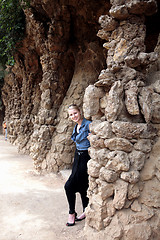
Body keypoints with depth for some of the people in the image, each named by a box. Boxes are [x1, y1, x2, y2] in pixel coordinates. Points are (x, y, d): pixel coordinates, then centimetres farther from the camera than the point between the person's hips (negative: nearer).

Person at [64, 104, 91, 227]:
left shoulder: (88, 125, -16)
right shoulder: (76, 126, 10)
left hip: (86, 157, -8)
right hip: (78, 156, 8)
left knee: (69, 185, -8)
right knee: (82, 185, 15)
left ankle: (72, 213, 10)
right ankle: (86, 211, 29)